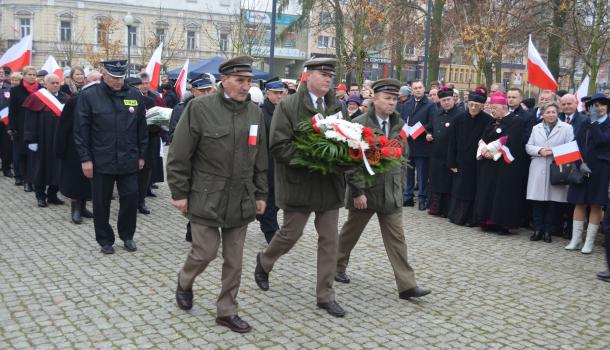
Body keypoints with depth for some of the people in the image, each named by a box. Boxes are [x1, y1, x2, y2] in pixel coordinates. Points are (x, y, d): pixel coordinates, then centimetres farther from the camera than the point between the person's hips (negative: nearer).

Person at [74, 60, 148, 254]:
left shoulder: (134, 95, 3)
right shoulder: (89, 96, -5)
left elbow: (142, 128, 9)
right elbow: (81, 130, -5)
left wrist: (141, 155, 8)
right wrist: (85, 158, -8)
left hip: (129, 161, 2)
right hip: (101, 161, -2)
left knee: (130, 198, 4)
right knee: (102, 202, 7)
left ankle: (127, 236, 25)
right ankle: (105, 240, 24)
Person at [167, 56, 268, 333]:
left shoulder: (255, 112, 6)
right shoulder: (200, 108, -10)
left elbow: (260, 159, 12)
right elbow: (179, 155, -7)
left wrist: (260, 194, 11)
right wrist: (179, 193, -8)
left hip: (241, 200, 5)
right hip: (206, 198, -4)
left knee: (234, 259, 9)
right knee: (206, 252, 1)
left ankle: (227, 311, 23)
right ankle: (184, 281, 34)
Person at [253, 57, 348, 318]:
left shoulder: (336, 107, 7)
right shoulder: (288, 106, -9)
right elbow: (278, 147, -14)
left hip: (330, 183, 5)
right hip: (299, 183, -5)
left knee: (329, 240, 7)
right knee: (290, 235, 9)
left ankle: (325, 295, 19)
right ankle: (264, 262, 40)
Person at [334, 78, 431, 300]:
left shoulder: (399, 126, 5)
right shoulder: (359, 124, -10)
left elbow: (403, 157, 14)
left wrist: (399, 186, 11)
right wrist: (357, 191, -16)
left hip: (391, 193, 4)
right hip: (364, 191, -4)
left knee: (396, 238, 2)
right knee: (350, 232, 13)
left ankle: (407, 285, 2)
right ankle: (338, 267, 35)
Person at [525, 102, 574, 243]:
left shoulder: (567, 128, 3)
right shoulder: (536, 128, 15)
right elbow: (528, 147, 9)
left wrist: (554, 151, -18)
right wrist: (540, 151, -9)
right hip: (538, 170, 3)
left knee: (553, 201, 0)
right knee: (537, 201, 1)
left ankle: (548, 231, 11)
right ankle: (538, 230, 11)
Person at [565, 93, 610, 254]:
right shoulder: (585, 123, 10)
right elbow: (577, 144, 5)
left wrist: (594, 123, -12)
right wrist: (580, 162, -8)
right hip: (582, 168, 3)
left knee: (596, 205, 3)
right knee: (579, 203, 5)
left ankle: (589, 242, 9)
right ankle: (576, 240, 11)